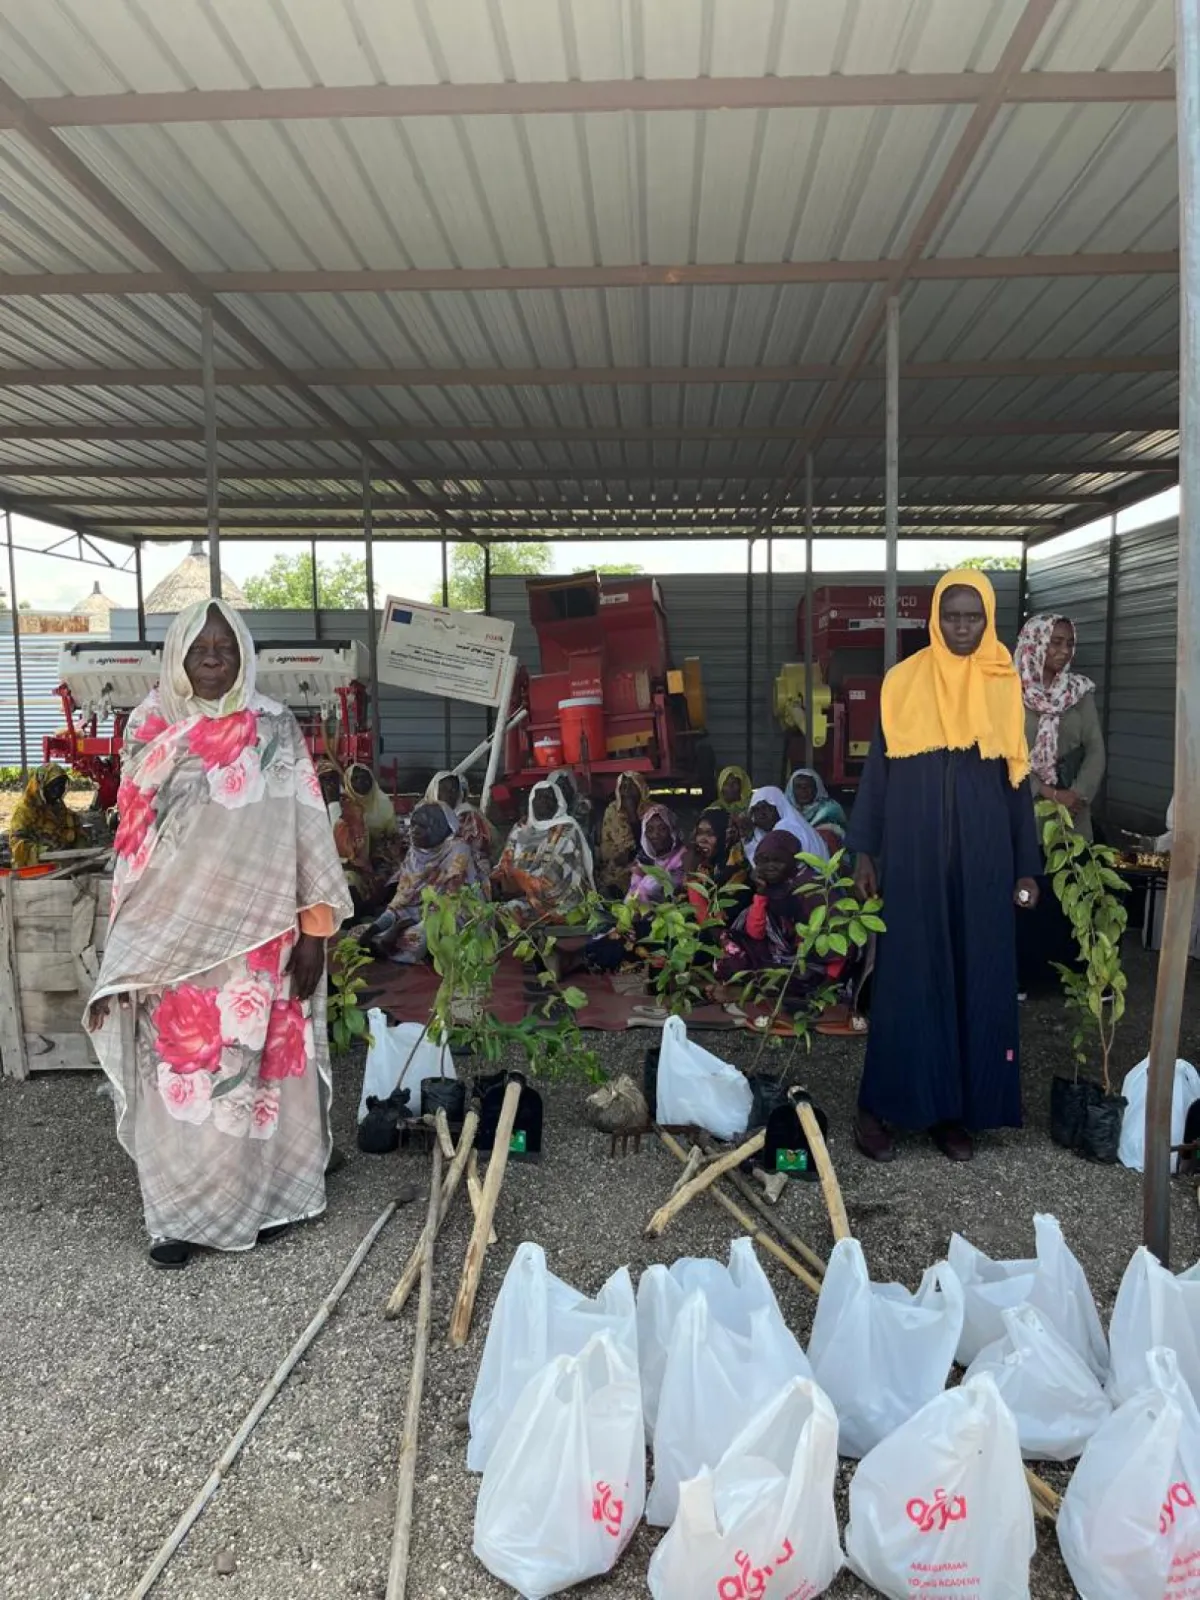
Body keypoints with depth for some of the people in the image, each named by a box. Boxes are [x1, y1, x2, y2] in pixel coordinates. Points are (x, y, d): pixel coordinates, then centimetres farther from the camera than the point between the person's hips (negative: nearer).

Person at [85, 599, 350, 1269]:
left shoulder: (276, 730, -4)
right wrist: (131, 948, 8)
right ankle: (182, 1209, 23)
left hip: (259, 938, -2)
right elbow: (135, 843, 9)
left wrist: (314, 930, -9)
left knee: (258, 1063, 8)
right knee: (179, 1070, 7)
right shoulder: (150, 730, 4)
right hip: (172, 940, 2)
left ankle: (262, 1193, 27)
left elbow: (306, 834, -5)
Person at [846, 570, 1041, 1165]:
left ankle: (954, 1109, 17)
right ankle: (879, 1104, 11)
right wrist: (863, 851, -2)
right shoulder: (903, 681, 2)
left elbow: (1017, 779, 8)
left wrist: (1027, 866, 5)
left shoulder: (1004, 686, 7)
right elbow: (877, 767, 3)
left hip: (982, 854, 2)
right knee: (907, 974, 0)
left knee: (977, 977, 5)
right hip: (913, 851, -2)